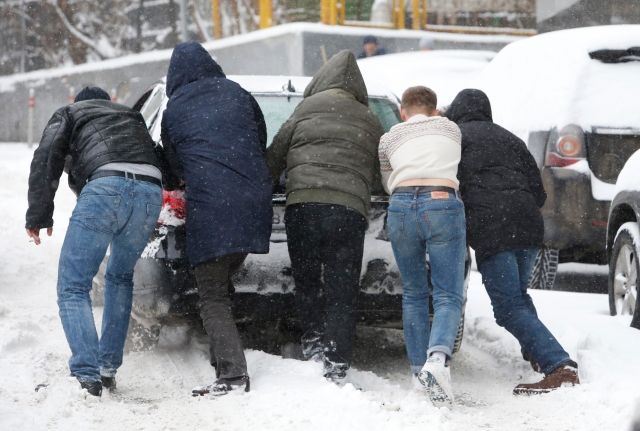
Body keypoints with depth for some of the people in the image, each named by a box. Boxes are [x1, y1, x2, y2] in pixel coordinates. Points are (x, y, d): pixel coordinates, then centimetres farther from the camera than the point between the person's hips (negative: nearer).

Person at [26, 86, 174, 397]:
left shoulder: (69, 114, 26)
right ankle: (108, 368, 20)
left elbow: (46, 161, 11)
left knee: (73, 287, 0)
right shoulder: (131, 117, 41)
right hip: (151, 191, 5)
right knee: (120, 278, 27)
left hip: (107, 183, -5)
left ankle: (87, 375, -15)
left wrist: (38, 216, 13)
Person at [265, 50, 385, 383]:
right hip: (350, 210, 1)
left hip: (303, 204, -1)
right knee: (342, 293, 1)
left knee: (306, 284, 12)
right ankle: (335, 368, -7)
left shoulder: (307, 109, 12)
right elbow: (377, 172, 23)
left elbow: (275, 156, 13)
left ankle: (314, 345, 2)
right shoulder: (370, 122, 20)